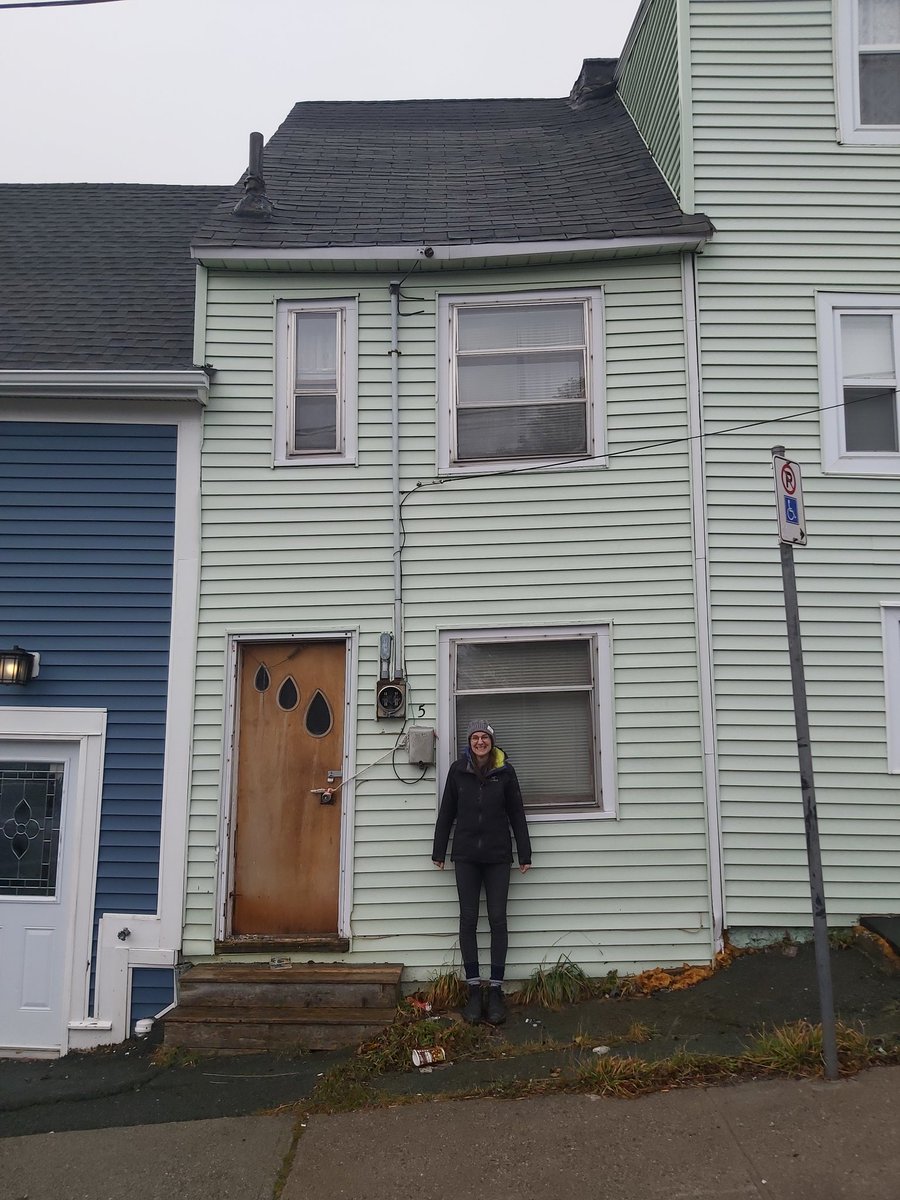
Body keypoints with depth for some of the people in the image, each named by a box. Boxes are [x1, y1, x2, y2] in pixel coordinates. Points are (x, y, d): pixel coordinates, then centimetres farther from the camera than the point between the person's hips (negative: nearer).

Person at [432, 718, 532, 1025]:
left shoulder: (505, 772, 1)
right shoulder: (458, 771, 2)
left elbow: (517, 814, 5)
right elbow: (446, 813, 7)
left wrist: (525, 854, 3)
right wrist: (439, 852, 6)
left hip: (498, 856, -1)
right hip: (466, 856, 1)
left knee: (498, 920, 0)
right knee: (468, 920, 1)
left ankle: (495, 991, 6)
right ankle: (474, 990, 8)